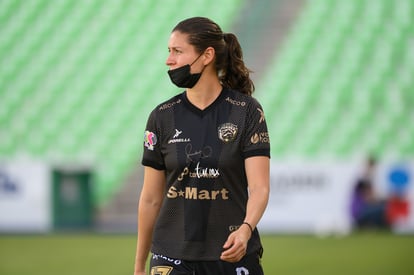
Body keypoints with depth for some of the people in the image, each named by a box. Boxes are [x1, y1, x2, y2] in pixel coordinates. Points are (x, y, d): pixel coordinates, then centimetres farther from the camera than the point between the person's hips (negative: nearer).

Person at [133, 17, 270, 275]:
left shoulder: (247, 111, -4)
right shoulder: (162, 117, 3)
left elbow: (259, 187, -12)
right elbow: (151, 198, 8)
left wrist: (245, 230, -31)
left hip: (233, 254, -1)